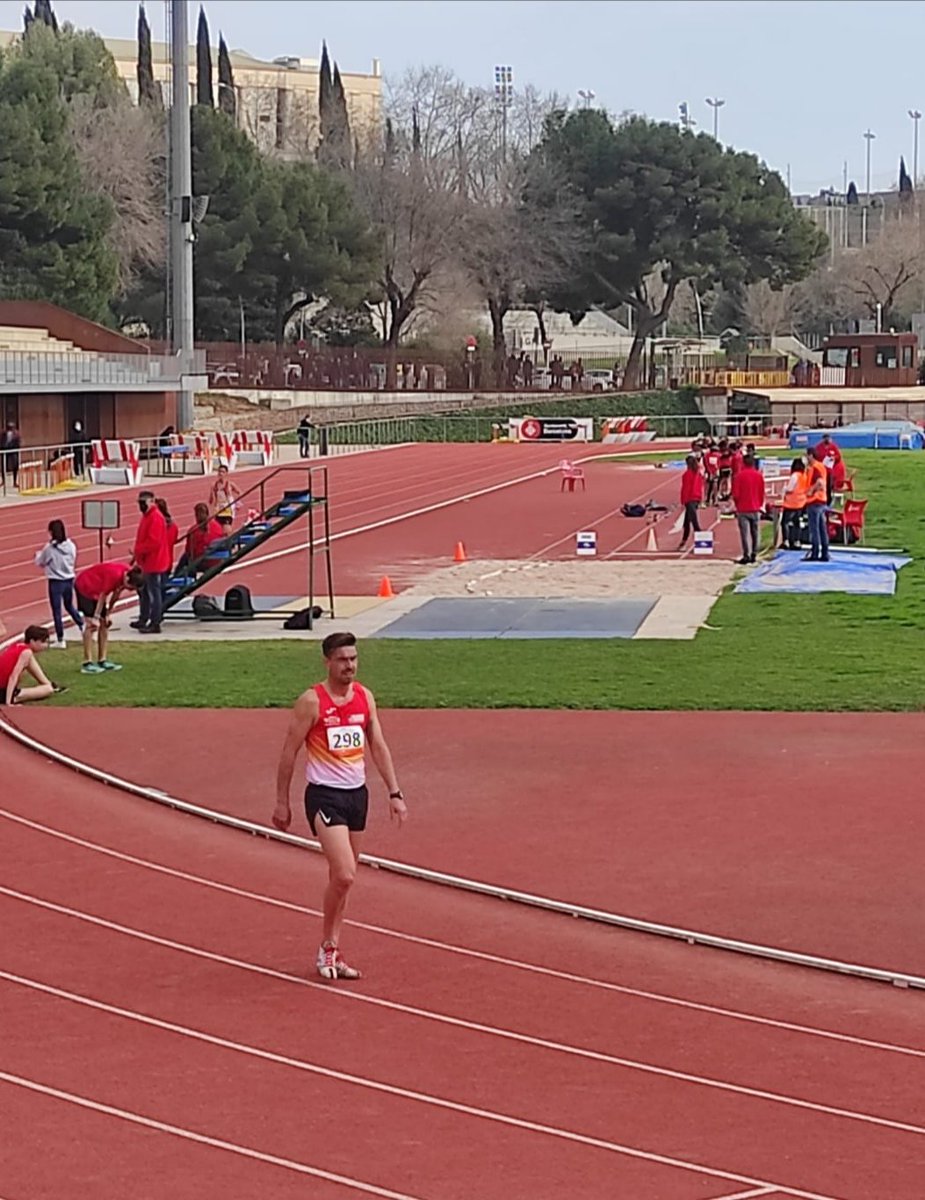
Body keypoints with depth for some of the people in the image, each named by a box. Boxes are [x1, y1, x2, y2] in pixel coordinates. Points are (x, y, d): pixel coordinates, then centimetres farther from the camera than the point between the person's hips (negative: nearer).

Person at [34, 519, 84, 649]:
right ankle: (82, 626, 18)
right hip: (69, 580, 5)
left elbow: (39, 562, -1)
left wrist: (39, 554, 19)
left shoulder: (49, 548, -16)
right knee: (70, 606, 26)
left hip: (55, 582, -5)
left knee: (57, 611, 3)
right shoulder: (71, 546, -4)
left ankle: (60, 640, 6)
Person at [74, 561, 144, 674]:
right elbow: (103, 595, -27)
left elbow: (116, 593, 0)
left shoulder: (128, 574, -12)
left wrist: (109, 613, 1)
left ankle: (102, 661, 8)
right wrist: (96, 617, -22)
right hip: (84, 586, -9)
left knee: (104, 623, 4)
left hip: (96, 588, 9)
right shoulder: (114, 575, -36)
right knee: (91, 624, -15)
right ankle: (87, 664, -15)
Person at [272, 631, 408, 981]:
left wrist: (394, 793, 6)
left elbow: (378, 747, 11)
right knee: (344, 875, -16)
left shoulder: (365, 697, 6)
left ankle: (332, 952, 19)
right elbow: (289, 752, -5)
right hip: (325, 796, -6)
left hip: (357, 794, 6)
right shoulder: (311, 701, -10)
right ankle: (327, 949, 2)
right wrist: (281, 802, -4)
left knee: (341, 877, 10)